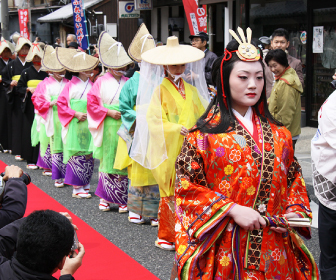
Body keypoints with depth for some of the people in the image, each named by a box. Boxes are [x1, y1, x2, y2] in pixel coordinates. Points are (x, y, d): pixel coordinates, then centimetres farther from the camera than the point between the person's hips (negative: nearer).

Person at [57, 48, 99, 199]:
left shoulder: (92, 85, 9)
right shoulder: (71, 84, 0)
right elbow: (61, 103, -2)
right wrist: (75, 114, -9)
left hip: (89, 123, 4)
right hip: (75, 124, -3)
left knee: (88, 154, 4)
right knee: (77, 154, -4)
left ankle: (85, 184, 13)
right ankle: (77, 187, 0)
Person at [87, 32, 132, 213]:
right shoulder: (101, 82, 4)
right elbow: (92, 103, 2)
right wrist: (108, 112, -7)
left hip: (125, 127, 0)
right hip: (107, 127, 0)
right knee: (107, 161, 5)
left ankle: (122, 199, 5)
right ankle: (105, 197, 14)